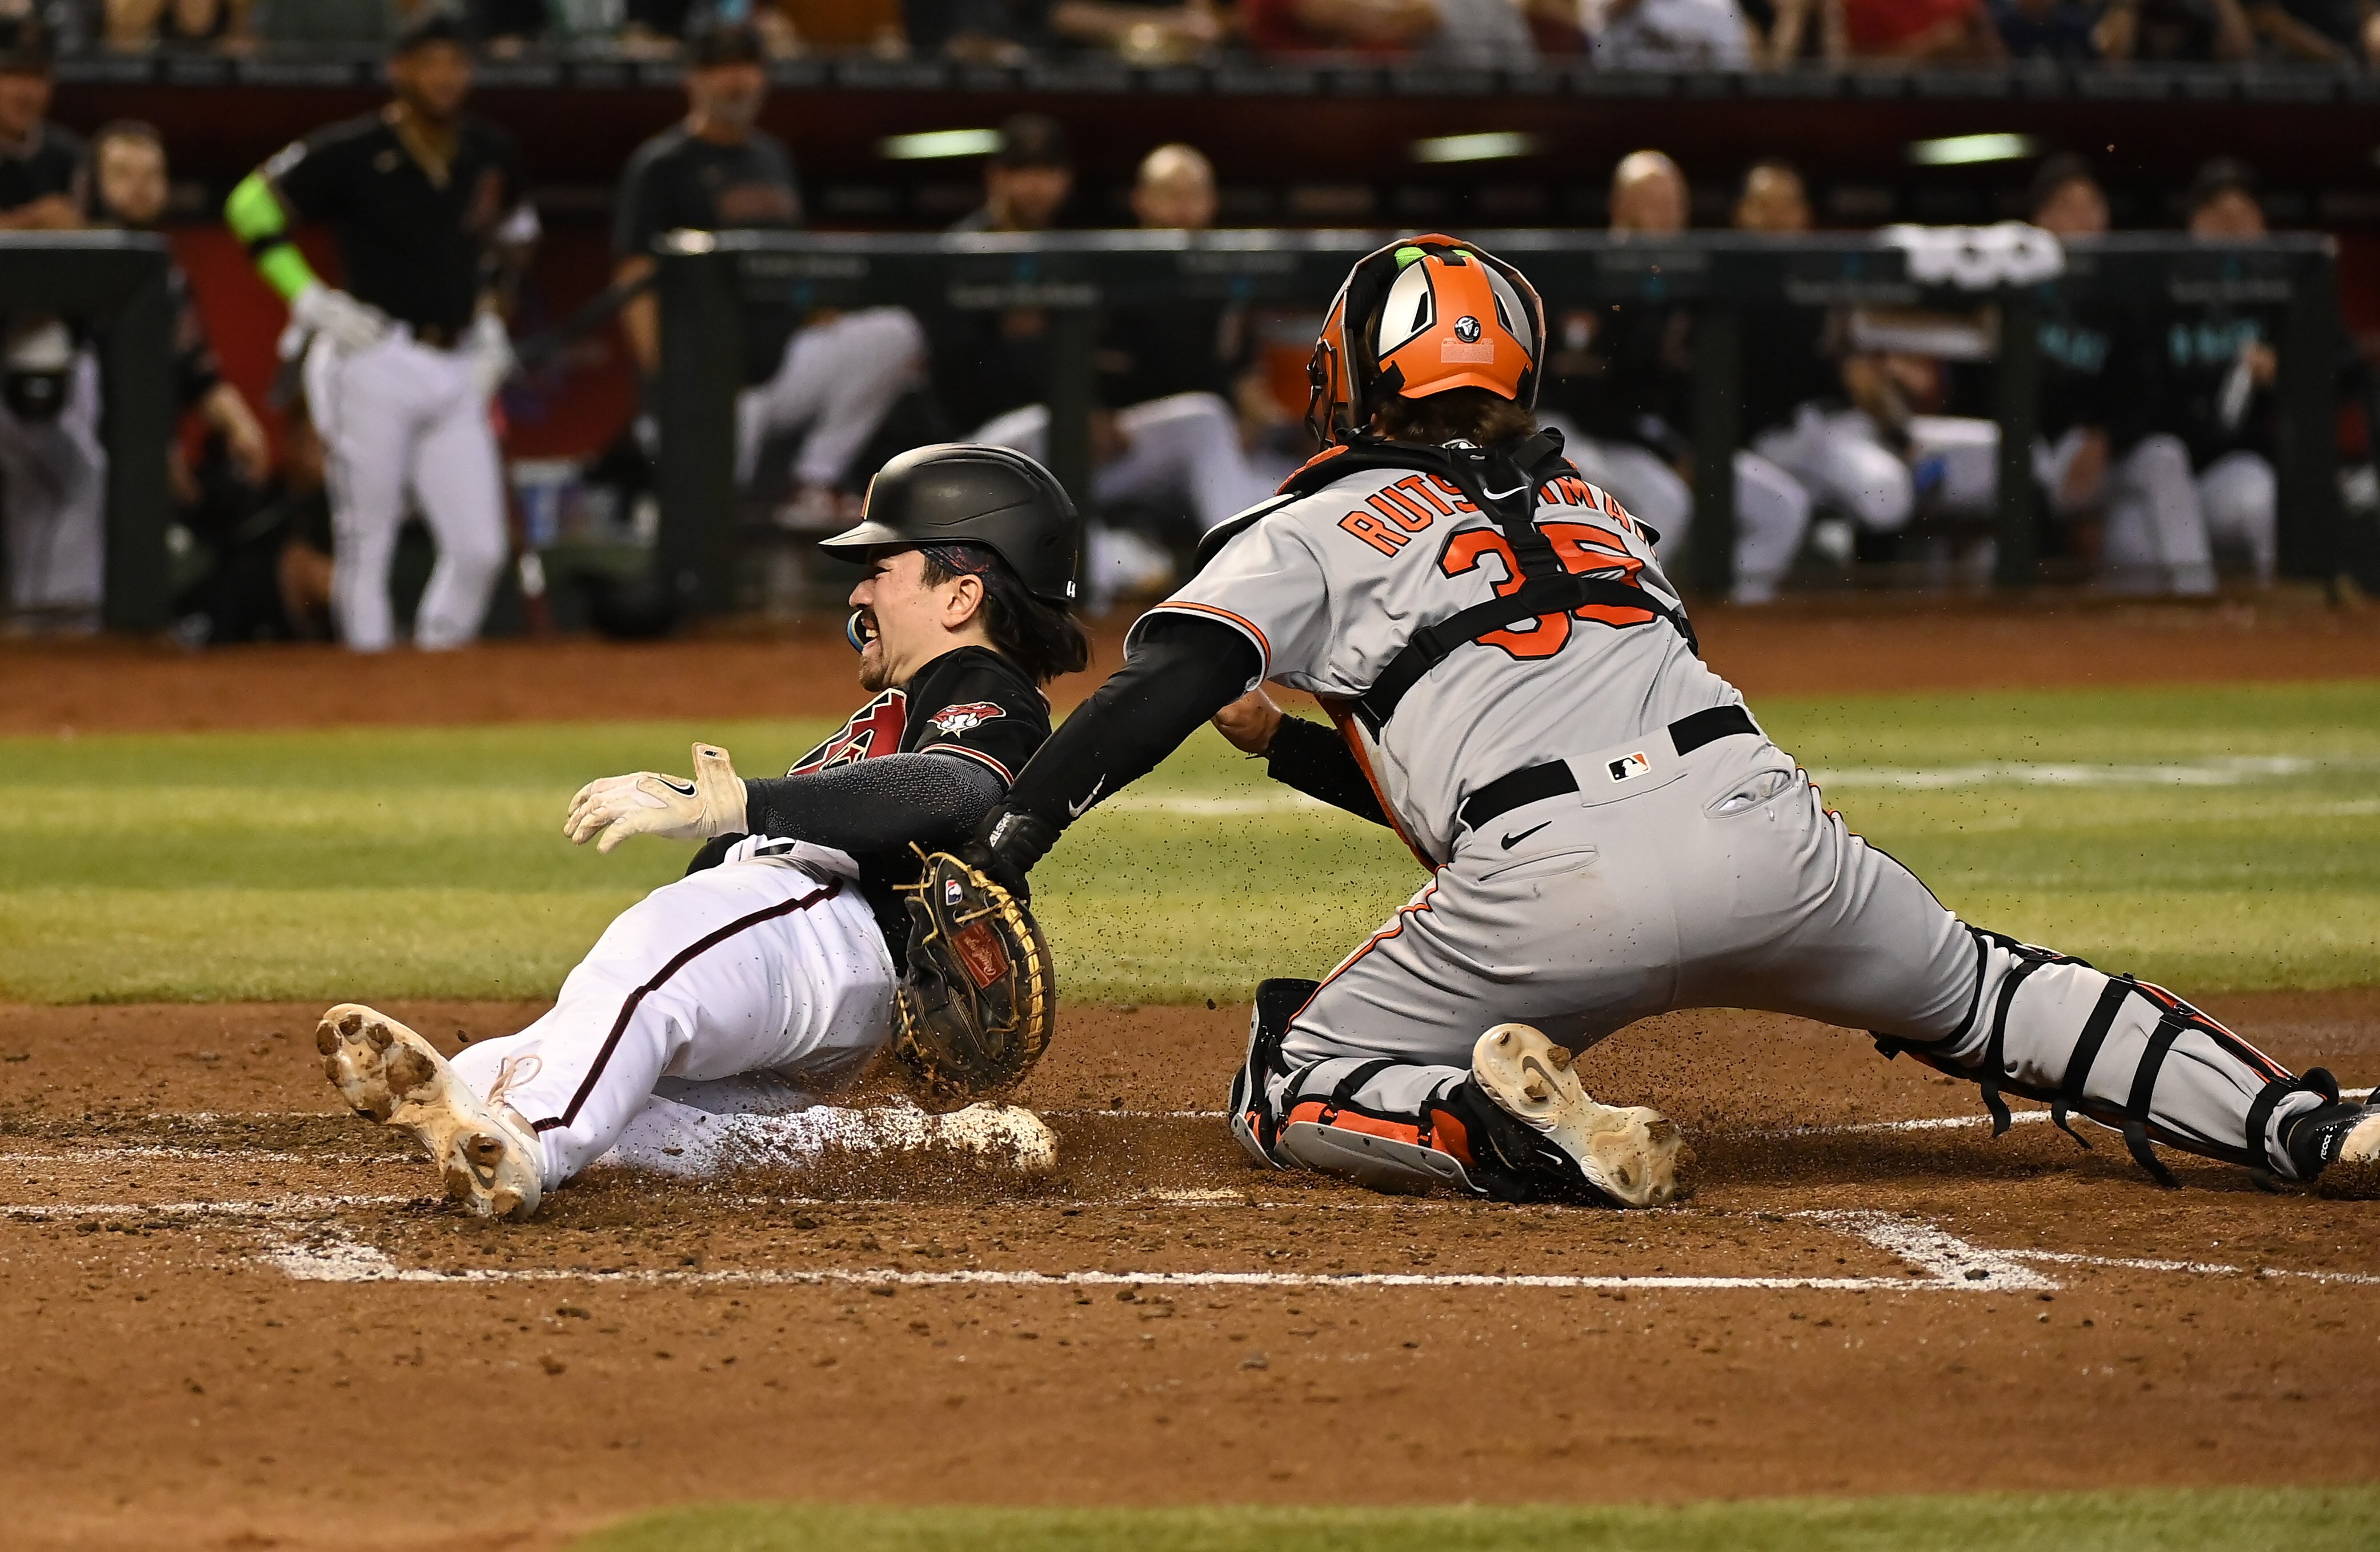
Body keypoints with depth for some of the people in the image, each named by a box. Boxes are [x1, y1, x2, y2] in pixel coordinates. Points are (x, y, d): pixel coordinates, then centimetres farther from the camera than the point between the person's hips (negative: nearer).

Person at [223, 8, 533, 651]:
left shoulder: (490, 153, 8)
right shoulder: (356, 152, -8)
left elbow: (515, 229, 28)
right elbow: (251, 204, -4)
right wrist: (309, 298, -9)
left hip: (459, 366, 5)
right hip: (376, 362, -5)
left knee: (479, 549, -2)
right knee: (367, 547, -4)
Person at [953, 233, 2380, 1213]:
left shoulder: (1321, 532, 16)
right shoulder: (1589, 505, 31)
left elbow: (1170, 678, -2)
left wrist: (1003, 840, -5)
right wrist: (1292, 743, 40)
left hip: (1557, 890, -4)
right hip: (1760, 816, 5)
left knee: (1289, 1099, 13)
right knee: (1981, 994, 26)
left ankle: (1521, 1135, -18)